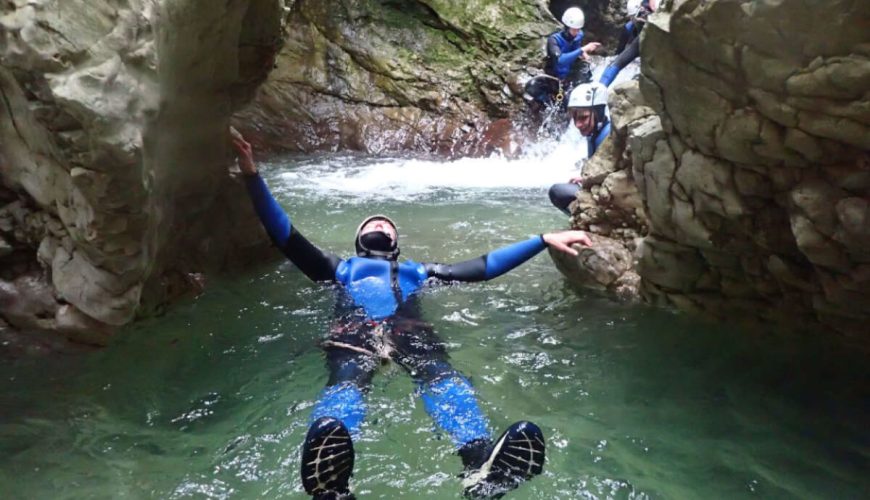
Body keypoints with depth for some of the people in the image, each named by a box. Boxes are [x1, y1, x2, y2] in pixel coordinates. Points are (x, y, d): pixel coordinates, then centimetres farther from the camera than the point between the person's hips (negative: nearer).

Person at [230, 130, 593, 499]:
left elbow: (485, 266, 33)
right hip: (353, 332, -1)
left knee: (442, 378, -34)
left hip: (409, 331, 1)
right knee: (346, 383, -37)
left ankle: (481, 463, -61)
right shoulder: (341, 268, 37)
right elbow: (286, 237, 25)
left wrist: (544, 240, 26)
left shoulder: (417, 270, 40)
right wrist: (252, 176, 15)